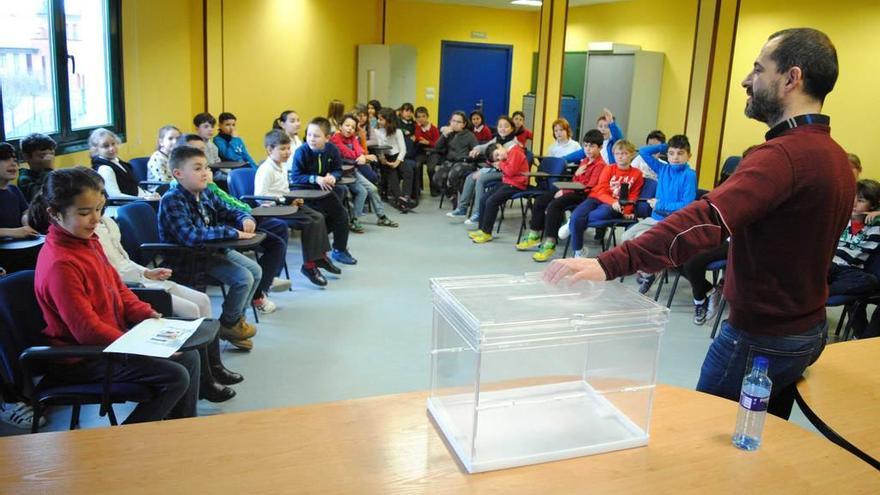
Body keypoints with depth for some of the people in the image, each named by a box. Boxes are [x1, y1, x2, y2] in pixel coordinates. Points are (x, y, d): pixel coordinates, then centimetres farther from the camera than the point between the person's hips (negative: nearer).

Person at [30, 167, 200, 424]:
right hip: (82, 358, -9)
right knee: (176, 377, -18)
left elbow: (117, 287, 14)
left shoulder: (87, 241, 4)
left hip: (112, 339, 10)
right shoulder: (60, 264, -25)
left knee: (189, 356, 8)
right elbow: (87, 330, -25)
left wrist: (148, 315, -2)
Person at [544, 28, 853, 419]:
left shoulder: (784, 154, -26)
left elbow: (706, 219, -41)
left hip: (761, 339, -9)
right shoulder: (835, 156, 6)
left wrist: (610, 264, -49)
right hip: (807, 331, 9)